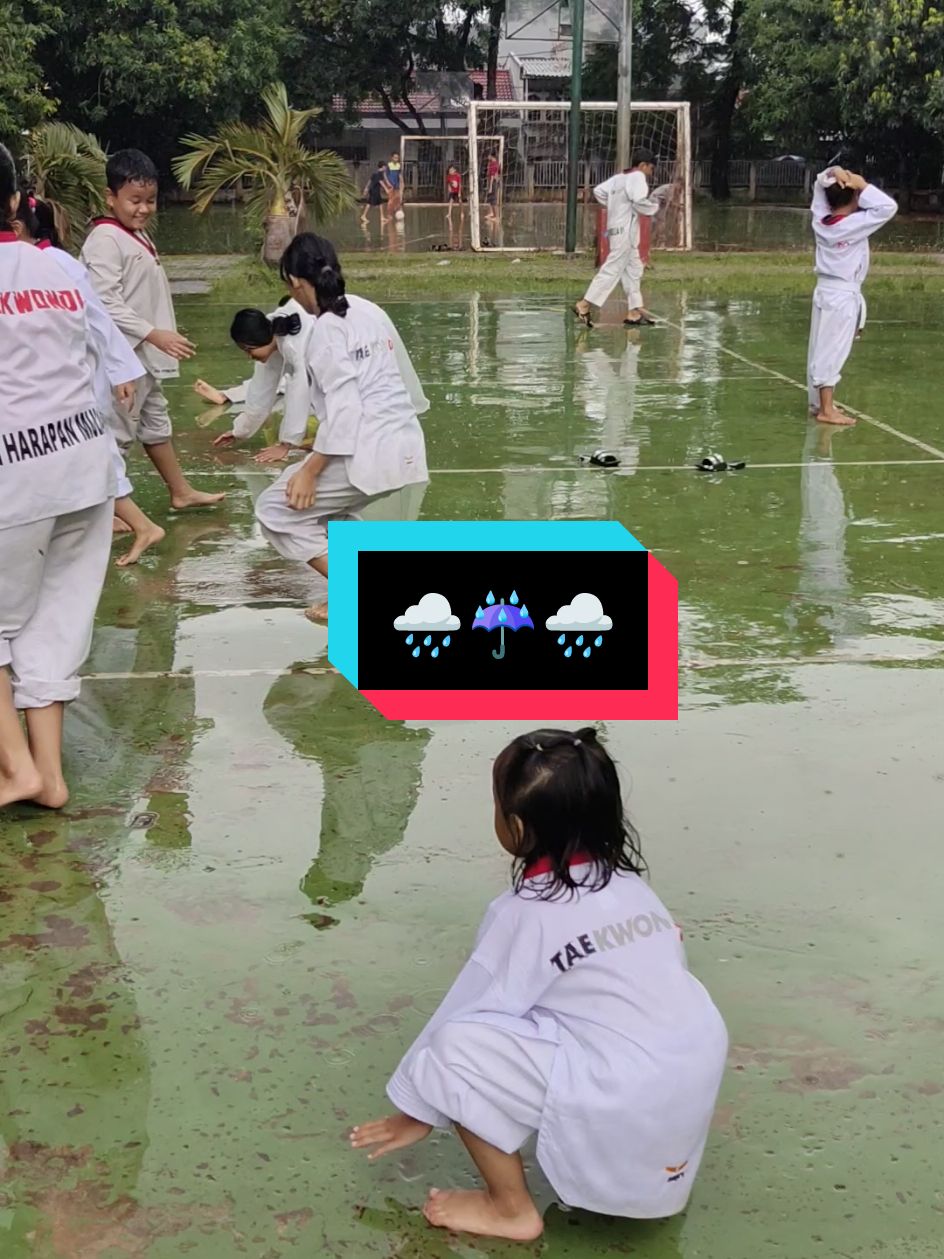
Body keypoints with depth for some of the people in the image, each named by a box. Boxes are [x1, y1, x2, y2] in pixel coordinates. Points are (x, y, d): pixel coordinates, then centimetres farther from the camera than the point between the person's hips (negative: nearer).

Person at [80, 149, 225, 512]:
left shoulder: (138, 235, 12)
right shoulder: (105, 239, -18)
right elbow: (106, 303, -25)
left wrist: (160, 336, 16)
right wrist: (154, 334, -28)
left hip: (142, 353, 10)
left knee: (156, 422, 21)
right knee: (117, 431, -5)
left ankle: (181, 491, 35)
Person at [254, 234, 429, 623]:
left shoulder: (326, 330, -13)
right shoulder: (369, 311, 12)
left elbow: (344, 408, -19)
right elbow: (407, 383, 17)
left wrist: (311, 470, -13)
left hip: (368, 452, -9)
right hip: (404, 445, 9)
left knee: (276, 510, 4)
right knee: (324, 506, 30)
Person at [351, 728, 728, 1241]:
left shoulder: (525, 914, -8)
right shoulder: (629, 887, 11)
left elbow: (465, 1014, 0)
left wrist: (416, 1112, 14)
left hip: (621, 1119, -8)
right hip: (691, 1100, 8)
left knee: (457, 1045, -7)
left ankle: (511, 1208, 7)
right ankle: (646, 1176, 23)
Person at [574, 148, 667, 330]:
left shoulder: (618, 178, 15)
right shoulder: (637, 177, -10)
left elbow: (598, 191, 16)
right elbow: (639, 202, -22)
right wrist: (655, 205, -5)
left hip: (616, 229, 10)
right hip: (625, 231, -10)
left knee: (633, 269, 13)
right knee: (612, 269, -9)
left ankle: (635, 311, 13)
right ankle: (584, 305, -11)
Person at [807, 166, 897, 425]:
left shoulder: (821, 221, 0)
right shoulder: (854, 224, -19)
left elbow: (820, 184, 15)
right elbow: (888, 207, -21)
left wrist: (833, 174, -5)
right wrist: (862, 185, -15)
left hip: (826, 291, 8)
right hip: (844, 296, -8)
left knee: (821, 350, 13)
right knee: (832, 352, -6)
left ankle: (819, 403, 22)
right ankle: (827, 410, -4)